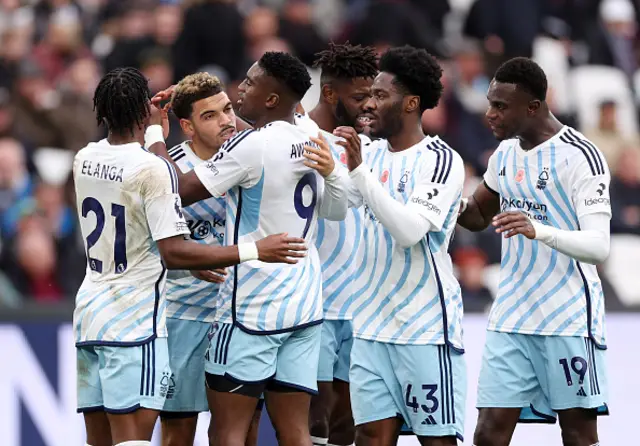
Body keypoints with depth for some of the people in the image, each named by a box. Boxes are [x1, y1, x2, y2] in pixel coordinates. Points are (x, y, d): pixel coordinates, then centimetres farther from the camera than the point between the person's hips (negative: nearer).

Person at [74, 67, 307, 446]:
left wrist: (152, 130, 41)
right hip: (133, 322, -8)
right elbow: (174, 254, -20)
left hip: (89, 312, 8)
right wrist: (253, 251, -19)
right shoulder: (153, 169, -15)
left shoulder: (85, 159, 7)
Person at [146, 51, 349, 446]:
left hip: (254, 307, -8)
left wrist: (155, 138, 2)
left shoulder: (252, 144, -15)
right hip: (305, 305, 8)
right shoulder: (312, 145, 9)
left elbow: (182, 191, -11)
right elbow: (336, 211, 24)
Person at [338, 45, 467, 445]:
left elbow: (410, 230, -22)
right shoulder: (373, 154, 11)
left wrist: (359, 170, -24)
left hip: (427, 324, -6)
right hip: (374, 322, 6)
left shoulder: (442, 160, -11)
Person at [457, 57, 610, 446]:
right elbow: (477, 217, 25)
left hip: (569, 319, -7)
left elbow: (599, 247, -22)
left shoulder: (579, 156, -15)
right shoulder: (506, 153, 9)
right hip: (511, 319, 7)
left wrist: (540, 231, -39)